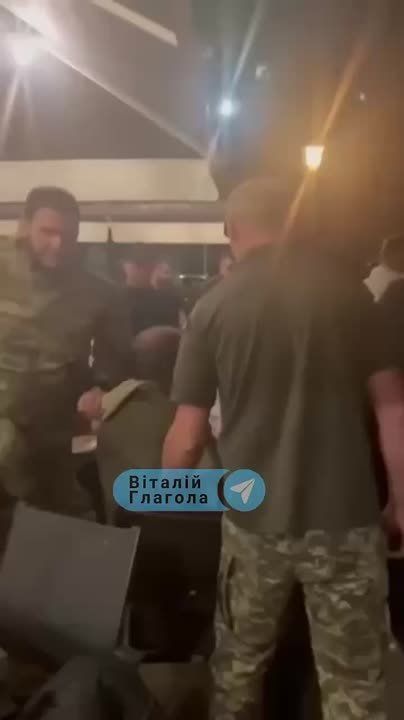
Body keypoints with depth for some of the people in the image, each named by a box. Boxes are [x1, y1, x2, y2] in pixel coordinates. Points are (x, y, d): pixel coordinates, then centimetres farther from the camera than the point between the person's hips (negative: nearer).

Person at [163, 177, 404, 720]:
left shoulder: (212, 308, -3)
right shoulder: (346, 288, -2)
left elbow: (188, 438, -3)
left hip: (254, 517, 1)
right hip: (345, 516, 0)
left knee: (239, 662, 22)